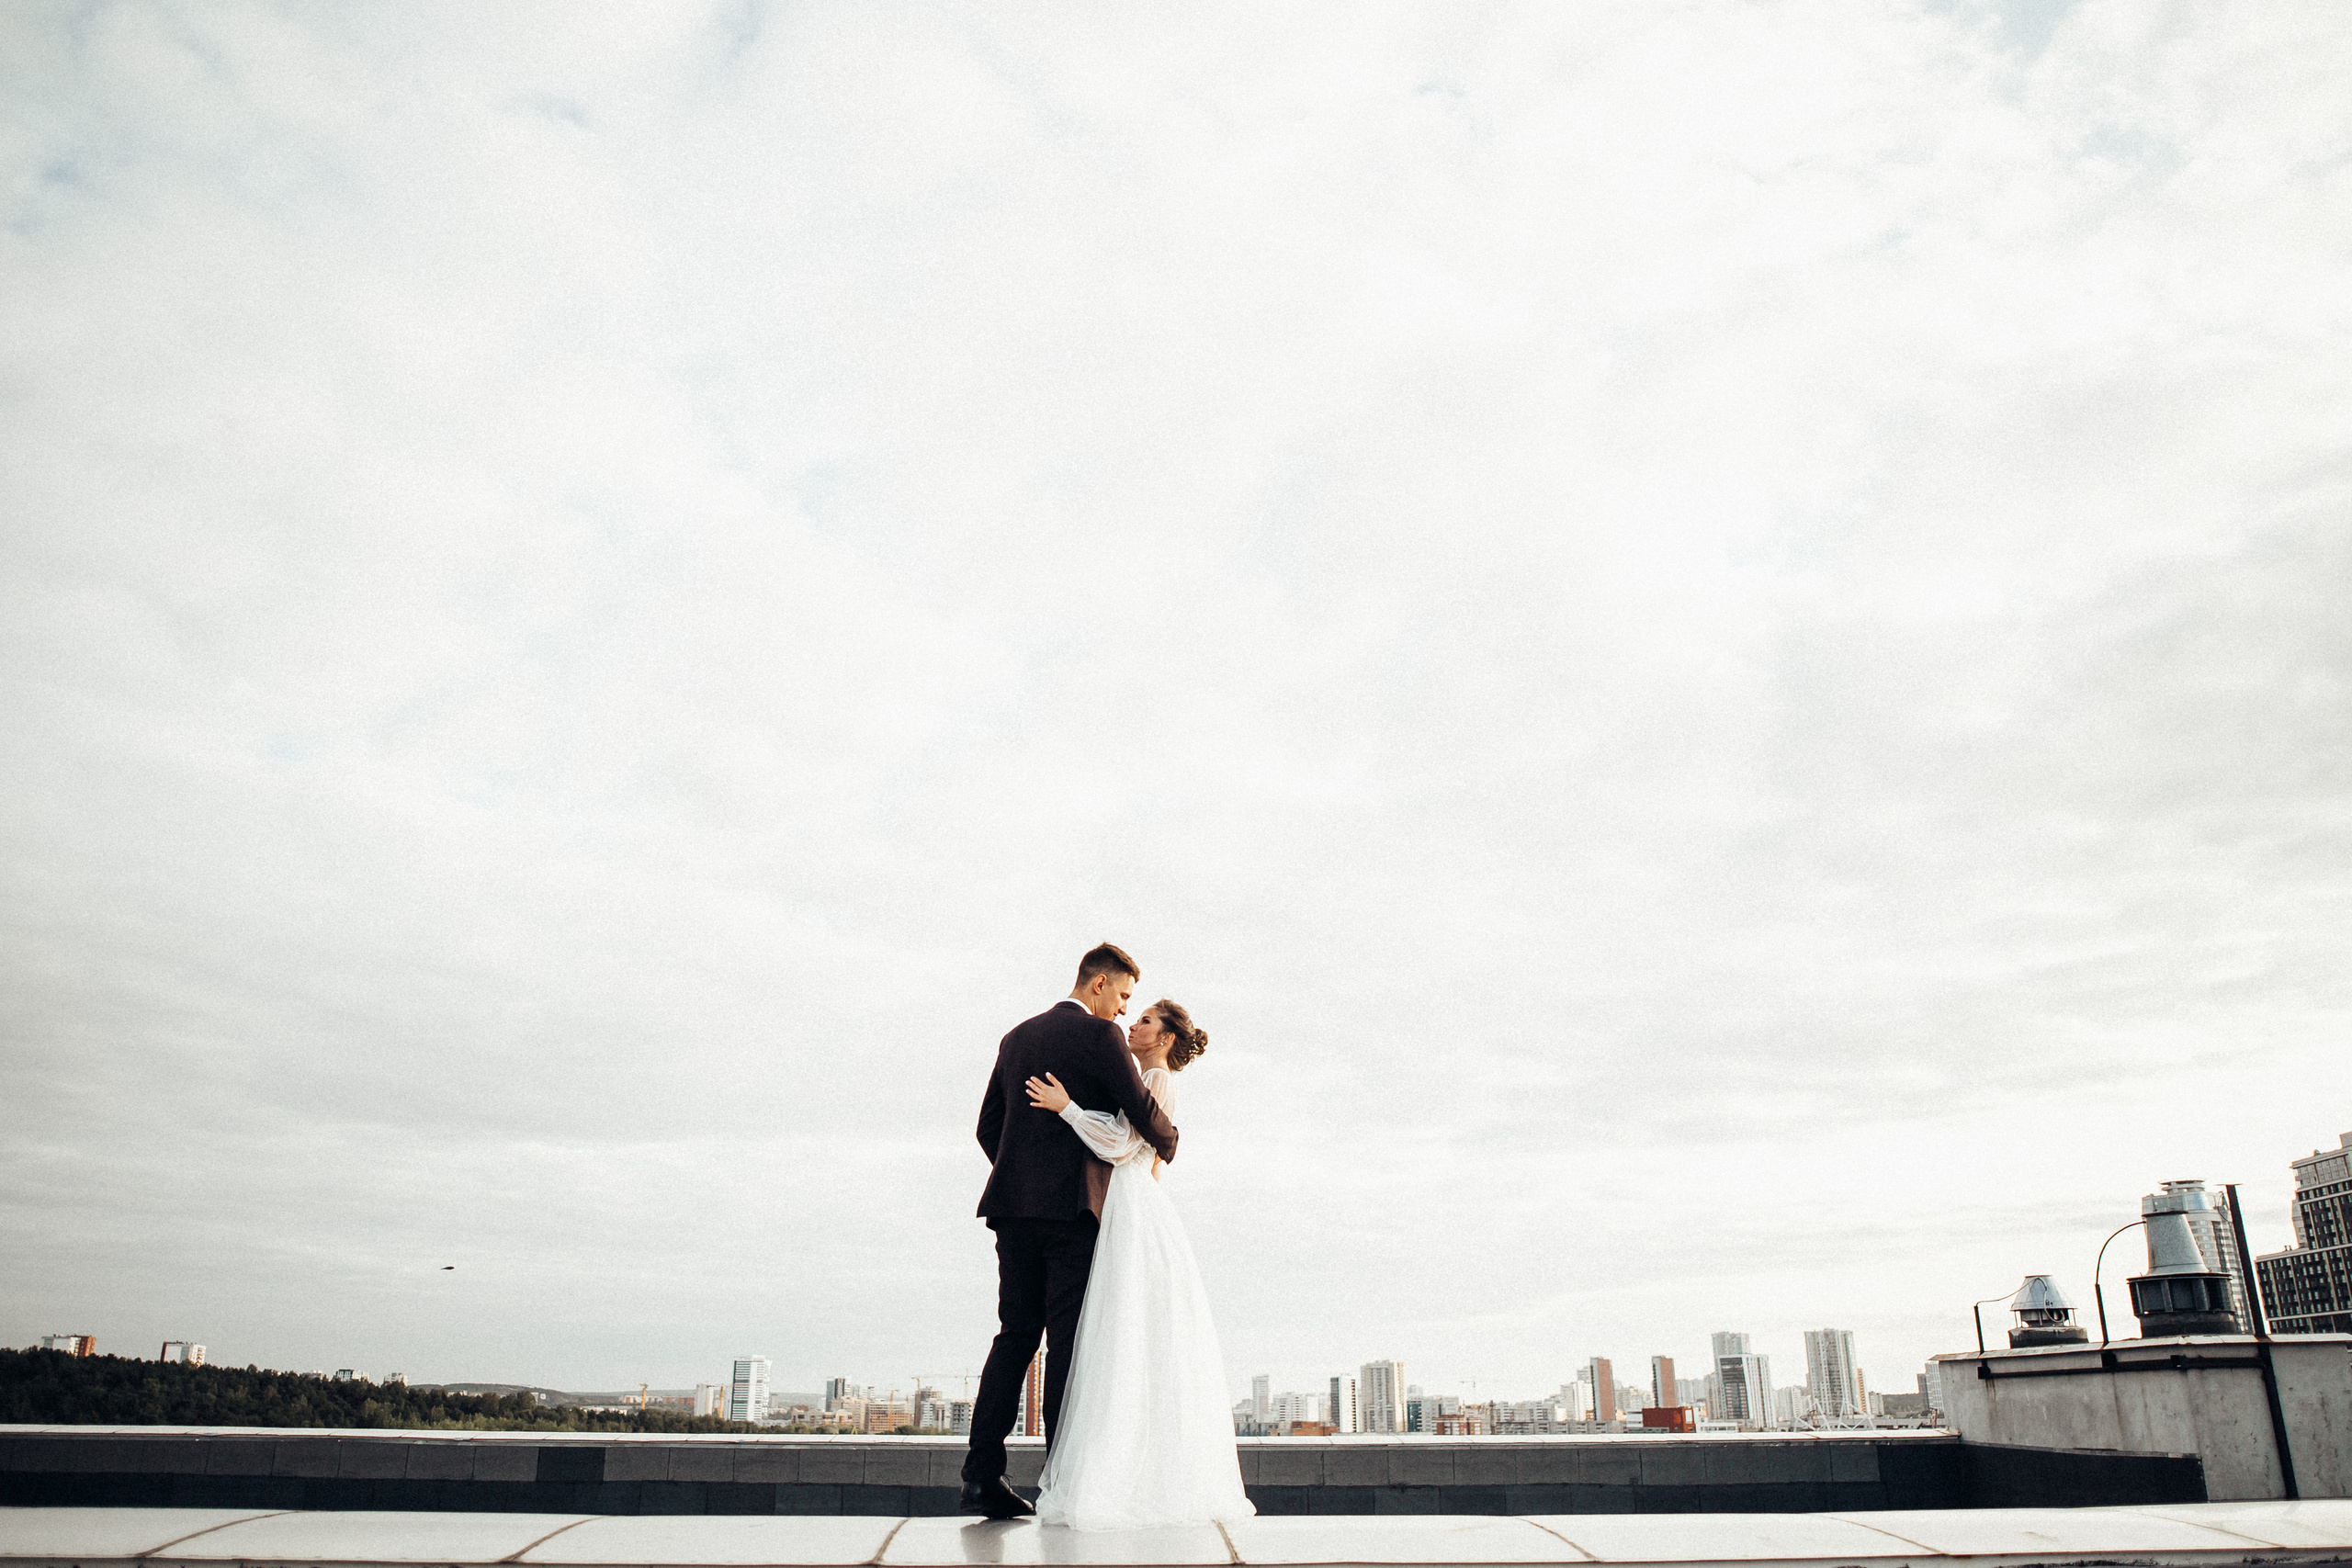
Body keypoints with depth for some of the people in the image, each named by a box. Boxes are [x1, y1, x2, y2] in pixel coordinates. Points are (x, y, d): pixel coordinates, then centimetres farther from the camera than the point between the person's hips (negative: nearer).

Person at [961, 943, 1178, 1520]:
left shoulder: (1017, 1037, 16)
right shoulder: (1100, 1036, -5)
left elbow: (988, 1127, 18)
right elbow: (1144, 1113, -7)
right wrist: (1166, 1148, 14)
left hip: (1013, 1206, 6)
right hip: (1072, 1207, -6)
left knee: (1016, 1334, 8)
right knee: (1070, 1339, -2)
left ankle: (981, 1475, 3)